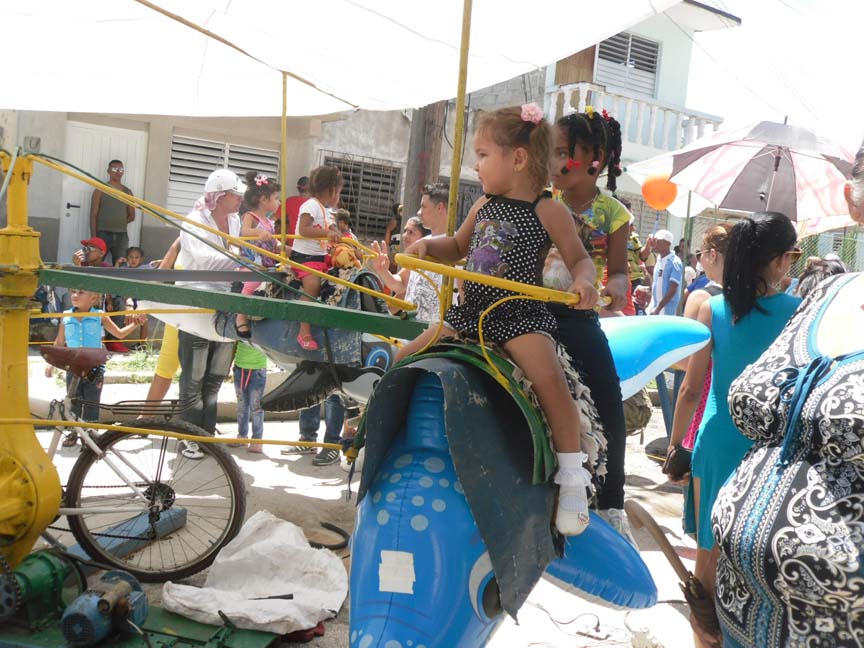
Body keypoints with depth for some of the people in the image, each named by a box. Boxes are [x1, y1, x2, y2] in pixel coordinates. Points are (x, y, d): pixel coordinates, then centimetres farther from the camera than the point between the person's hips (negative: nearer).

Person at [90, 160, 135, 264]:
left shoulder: (127, 192, 13)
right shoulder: (100, 190, 3)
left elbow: (132, 215, 18)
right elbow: (93, 215, -2)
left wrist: (119, 224, 3)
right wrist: (93, 237, -11)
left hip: (121, 235, 3)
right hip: (103, 234, -3)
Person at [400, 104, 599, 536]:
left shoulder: (548, 211, -5)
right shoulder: (484, 206, 13)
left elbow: (580, 259, -1)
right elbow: (459, 247, 27)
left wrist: (584, 282, -24)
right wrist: (428, 245, 7)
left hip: (521, 316, -7)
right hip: (470, 311, 7)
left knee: (549, 378, -30)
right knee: (402, 361, 4)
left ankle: (572, 478, -19)